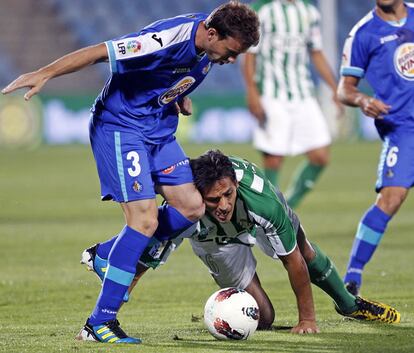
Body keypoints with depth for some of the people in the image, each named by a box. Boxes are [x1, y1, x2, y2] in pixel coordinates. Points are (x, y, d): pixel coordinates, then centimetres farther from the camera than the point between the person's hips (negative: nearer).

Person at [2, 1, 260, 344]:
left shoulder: (208, 45, -4)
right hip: (120, 126, -9)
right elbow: (100, 52, -28)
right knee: (145, 219, -17)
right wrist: (44, 74, -30)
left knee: (192, 207, 2)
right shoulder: (170, 39, -30)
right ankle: (99, 325, -11)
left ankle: (107, 256, 19)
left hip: (160, 129, 9)